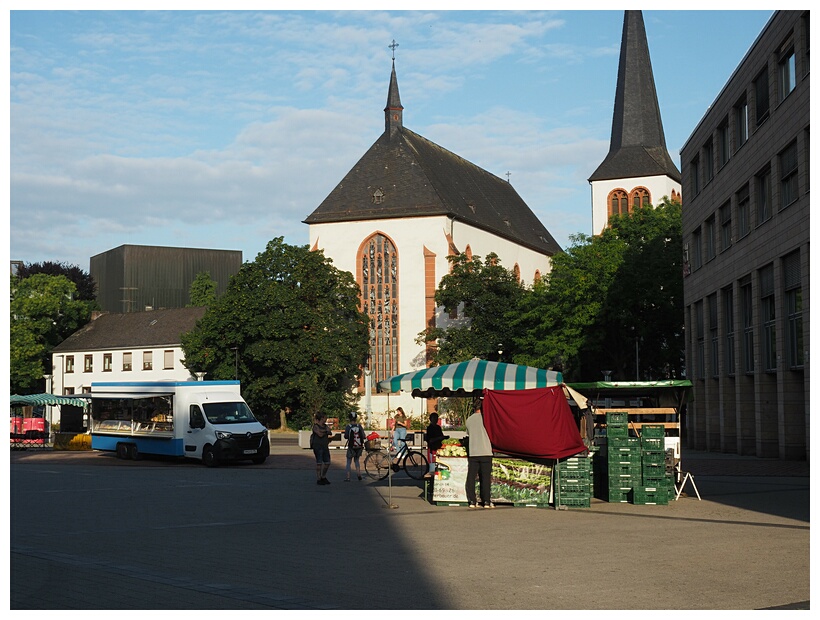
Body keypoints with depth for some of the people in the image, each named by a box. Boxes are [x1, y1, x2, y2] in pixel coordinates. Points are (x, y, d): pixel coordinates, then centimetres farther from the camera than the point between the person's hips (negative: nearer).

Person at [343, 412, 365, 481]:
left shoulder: (348, 427, -11)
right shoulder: (359, 426, -3)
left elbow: (346, 436, -12)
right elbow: (363, 436, -5)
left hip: (351, 447, -3)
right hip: (359, 446, 3)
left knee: (348, 462, 9)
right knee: (356, 460, 22)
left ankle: (348, 477, 5)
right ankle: (359, 473, 5)